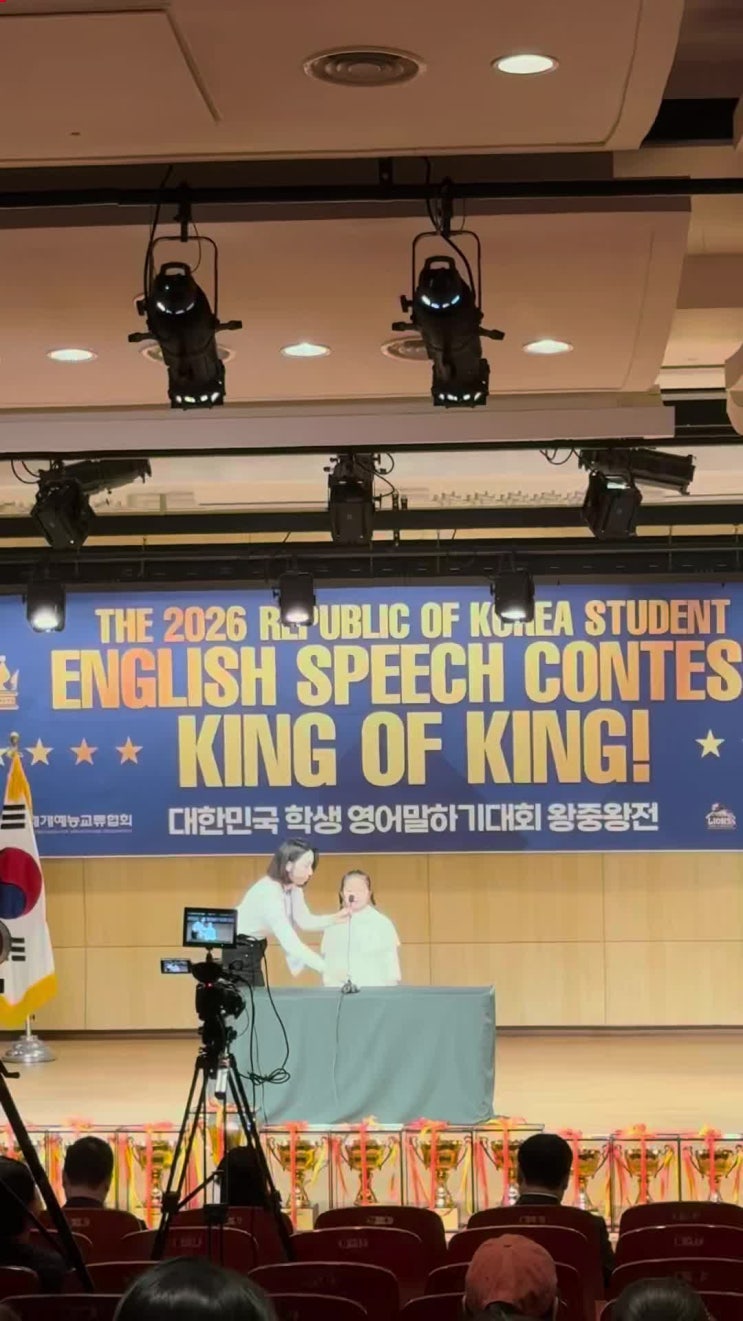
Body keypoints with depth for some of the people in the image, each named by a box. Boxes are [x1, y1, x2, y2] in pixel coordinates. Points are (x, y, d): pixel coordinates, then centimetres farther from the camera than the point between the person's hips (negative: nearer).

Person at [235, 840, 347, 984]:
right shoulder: (268, 892, -34)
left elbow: (305, 921, -1)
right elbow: (290, 942, -38)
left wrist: (336, 918, -18)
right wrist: (328, 969, -41)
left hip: (254, 948, 9)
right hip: (238, 951, -9)